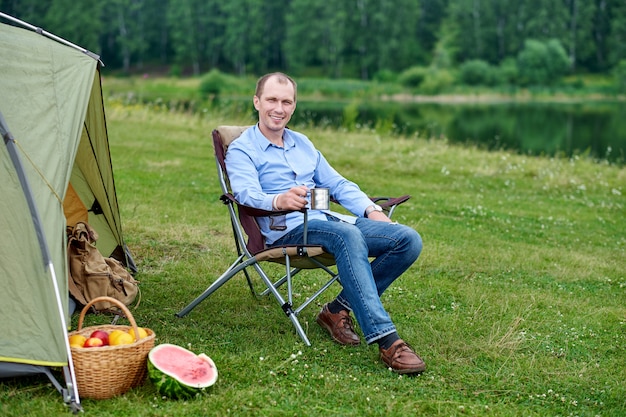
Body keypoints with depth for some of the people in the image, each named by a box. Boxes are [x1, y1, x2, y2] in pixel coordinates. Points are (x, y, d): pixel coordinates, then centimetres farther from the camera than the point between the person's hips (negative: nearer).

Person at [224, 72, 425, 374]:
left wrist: (371, 210, 7)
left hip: (329, 220, 7)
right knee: (348, 236, -38)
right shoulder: (241, 150, 6)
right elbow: (247, 193, -13)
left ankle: (339, 309, -7)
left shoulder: (303, 144, 27)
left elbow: (338, 184, 26)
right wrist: (278, 201, -37)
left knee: (408, 239, -13)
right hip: (287, 229, -7)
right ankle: (387, 341, -44)